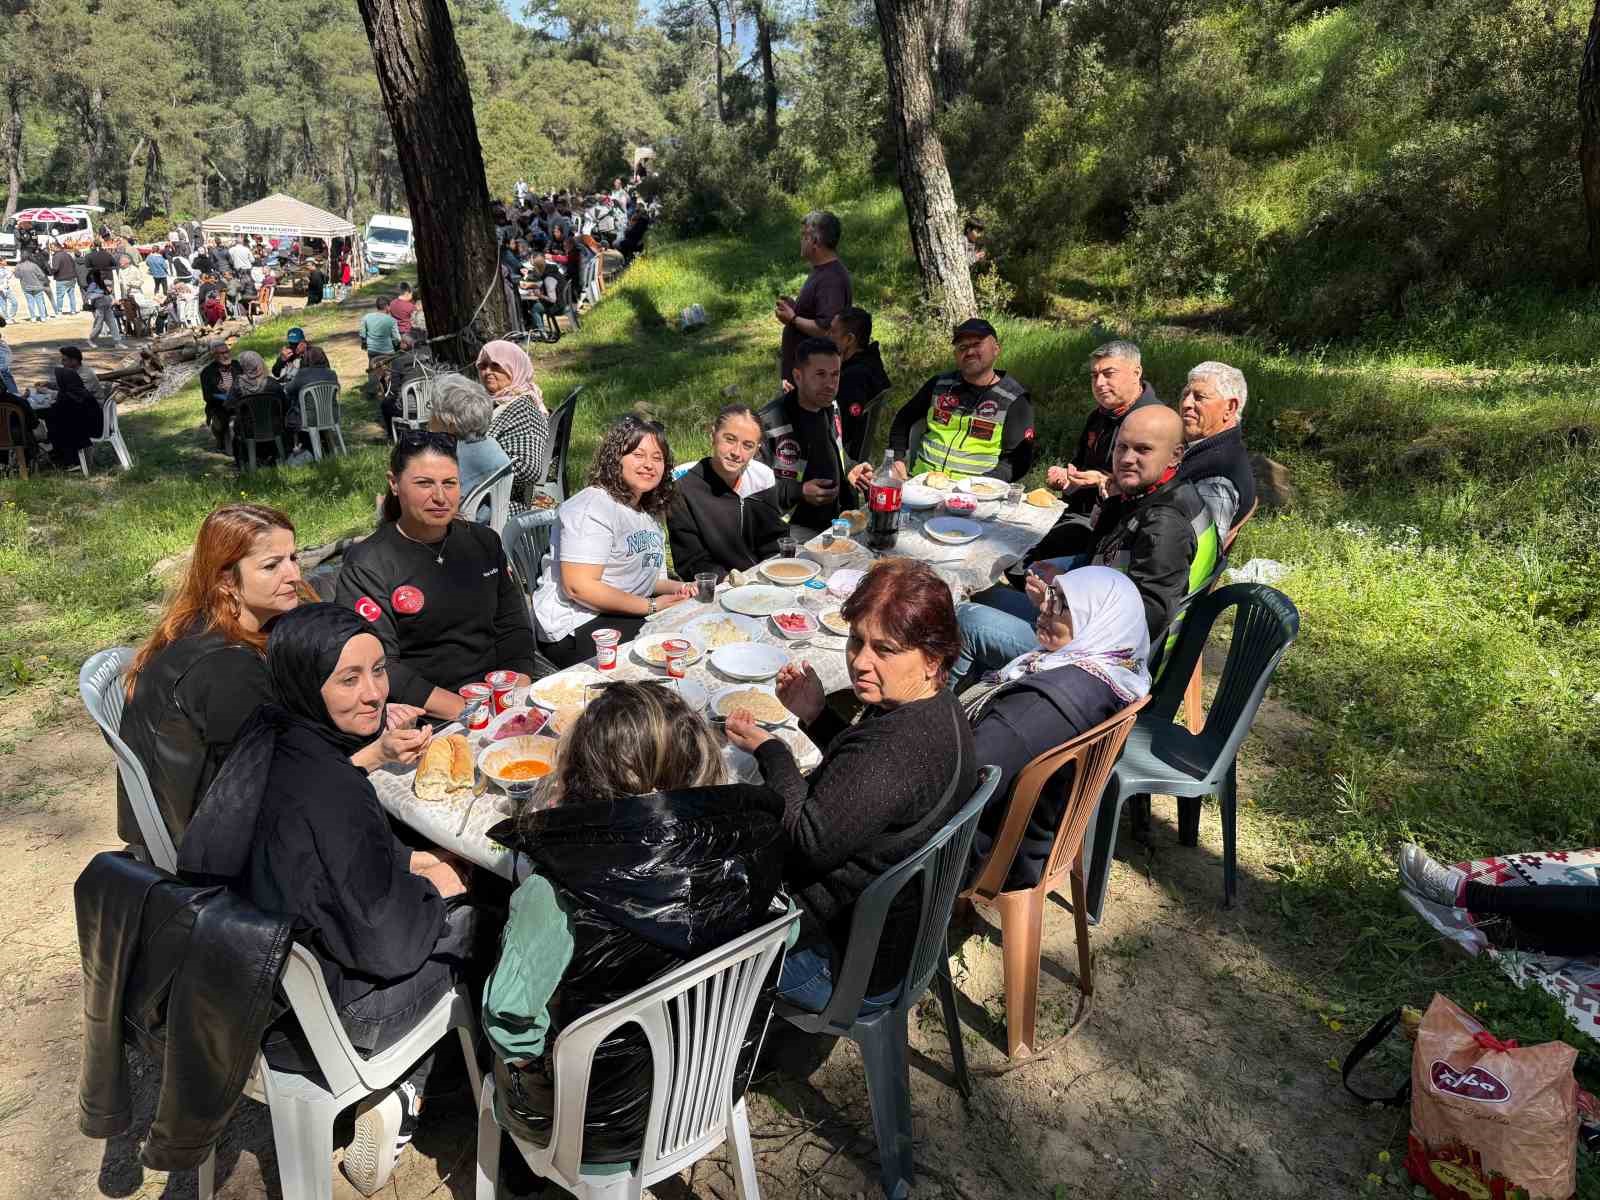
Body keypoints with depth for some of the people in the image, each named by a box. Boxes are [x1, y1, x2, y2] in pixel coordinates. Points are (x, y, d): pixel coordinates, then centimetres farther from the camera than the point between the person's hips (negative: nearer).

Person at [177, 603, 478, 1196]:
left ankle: (393, 1097, 23)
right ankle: (403, 1093, 18)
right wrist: (437, 886, -6)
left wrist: (408, 862, 4)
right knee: (468, 913, 8)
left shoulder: (265, 739, -8)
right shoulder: (328, 793, -34)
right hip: (321, 1018, -7)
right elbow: (384, 941, -24)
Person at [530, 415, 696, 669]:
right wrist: (651, 606, -19)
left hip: (631, 616, 9)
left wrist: (676, 588, 3)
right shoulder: (593, 509, -15)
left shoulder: (648, 511, 16)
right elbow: (579, 587, -24)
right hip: (577, 627, -9)